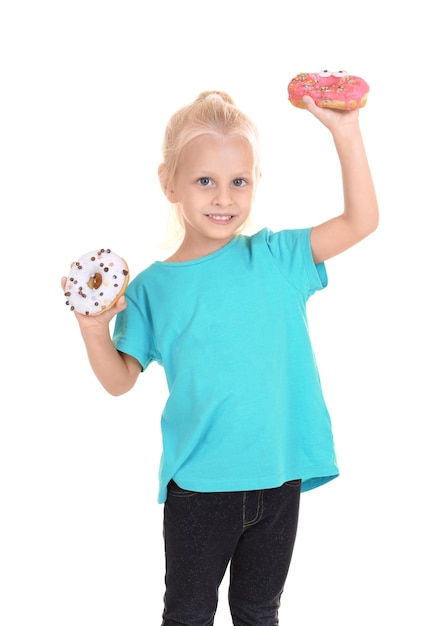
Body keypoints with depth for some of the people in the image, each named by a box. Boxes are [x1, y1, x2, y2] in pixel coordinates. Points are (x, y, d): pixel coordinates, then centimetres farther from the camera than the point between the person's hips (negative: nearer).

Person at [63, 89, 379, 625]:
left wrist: (346, 133, -16)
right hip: (198, 484, -1)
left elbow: (361, 220, -7)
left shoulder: (275, 258, -1)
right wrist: (94, 330, -18)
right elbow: (120, 380, 1)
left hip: (279, 477, 1)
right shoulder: (152, 287, -3)